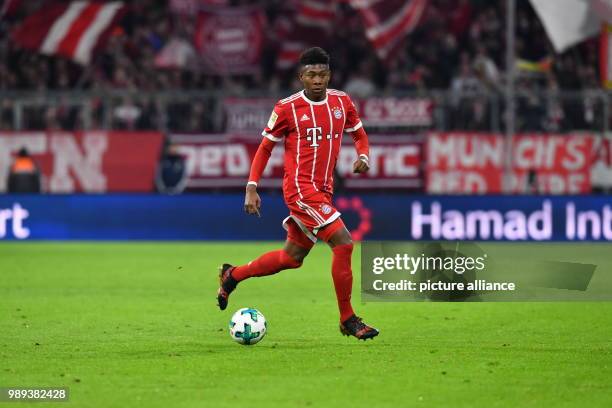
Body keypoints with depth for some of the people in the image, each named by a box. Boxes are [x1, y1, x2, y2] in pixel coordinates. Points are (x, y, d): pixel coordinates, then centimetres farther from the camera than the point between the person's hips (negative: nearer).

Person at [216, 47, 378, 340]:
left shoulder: (341, 102, 6)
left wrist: (363, 156, -3)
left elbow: (359, 134, 20)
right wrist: (251, 187, -5)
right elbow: (265, 148, 2)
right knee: (343, 243, -18)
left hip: (323, 191, 7)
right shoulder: (287, 108, -7)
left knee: (291, 258, 16)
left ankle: (232, 275, 37)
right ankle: (348, 320, -8)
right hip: (300, 187, -7)